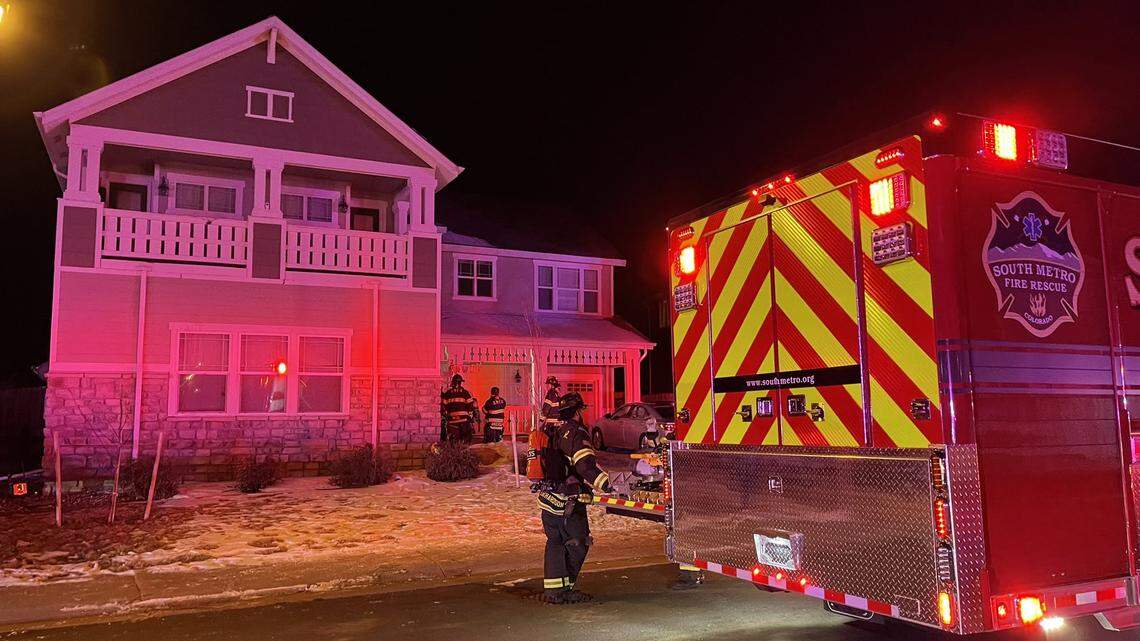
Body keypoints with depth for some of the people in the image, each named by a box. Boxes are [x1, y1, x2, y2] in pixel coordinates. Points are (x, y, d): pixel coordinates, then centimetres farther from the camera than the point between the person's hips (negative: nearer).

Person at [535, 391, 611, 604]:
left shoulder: (550, 431, 11)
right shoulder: (574, 433, -15)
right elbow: (586, 465, -28)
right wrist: (606, 483, -35)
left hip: (547, 497, 9)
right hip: (567, 502, -9)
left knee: (555, 542, 15)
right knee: (577, 544, 3)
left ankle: (552, 589, 18)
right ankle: (564, 589, 7)